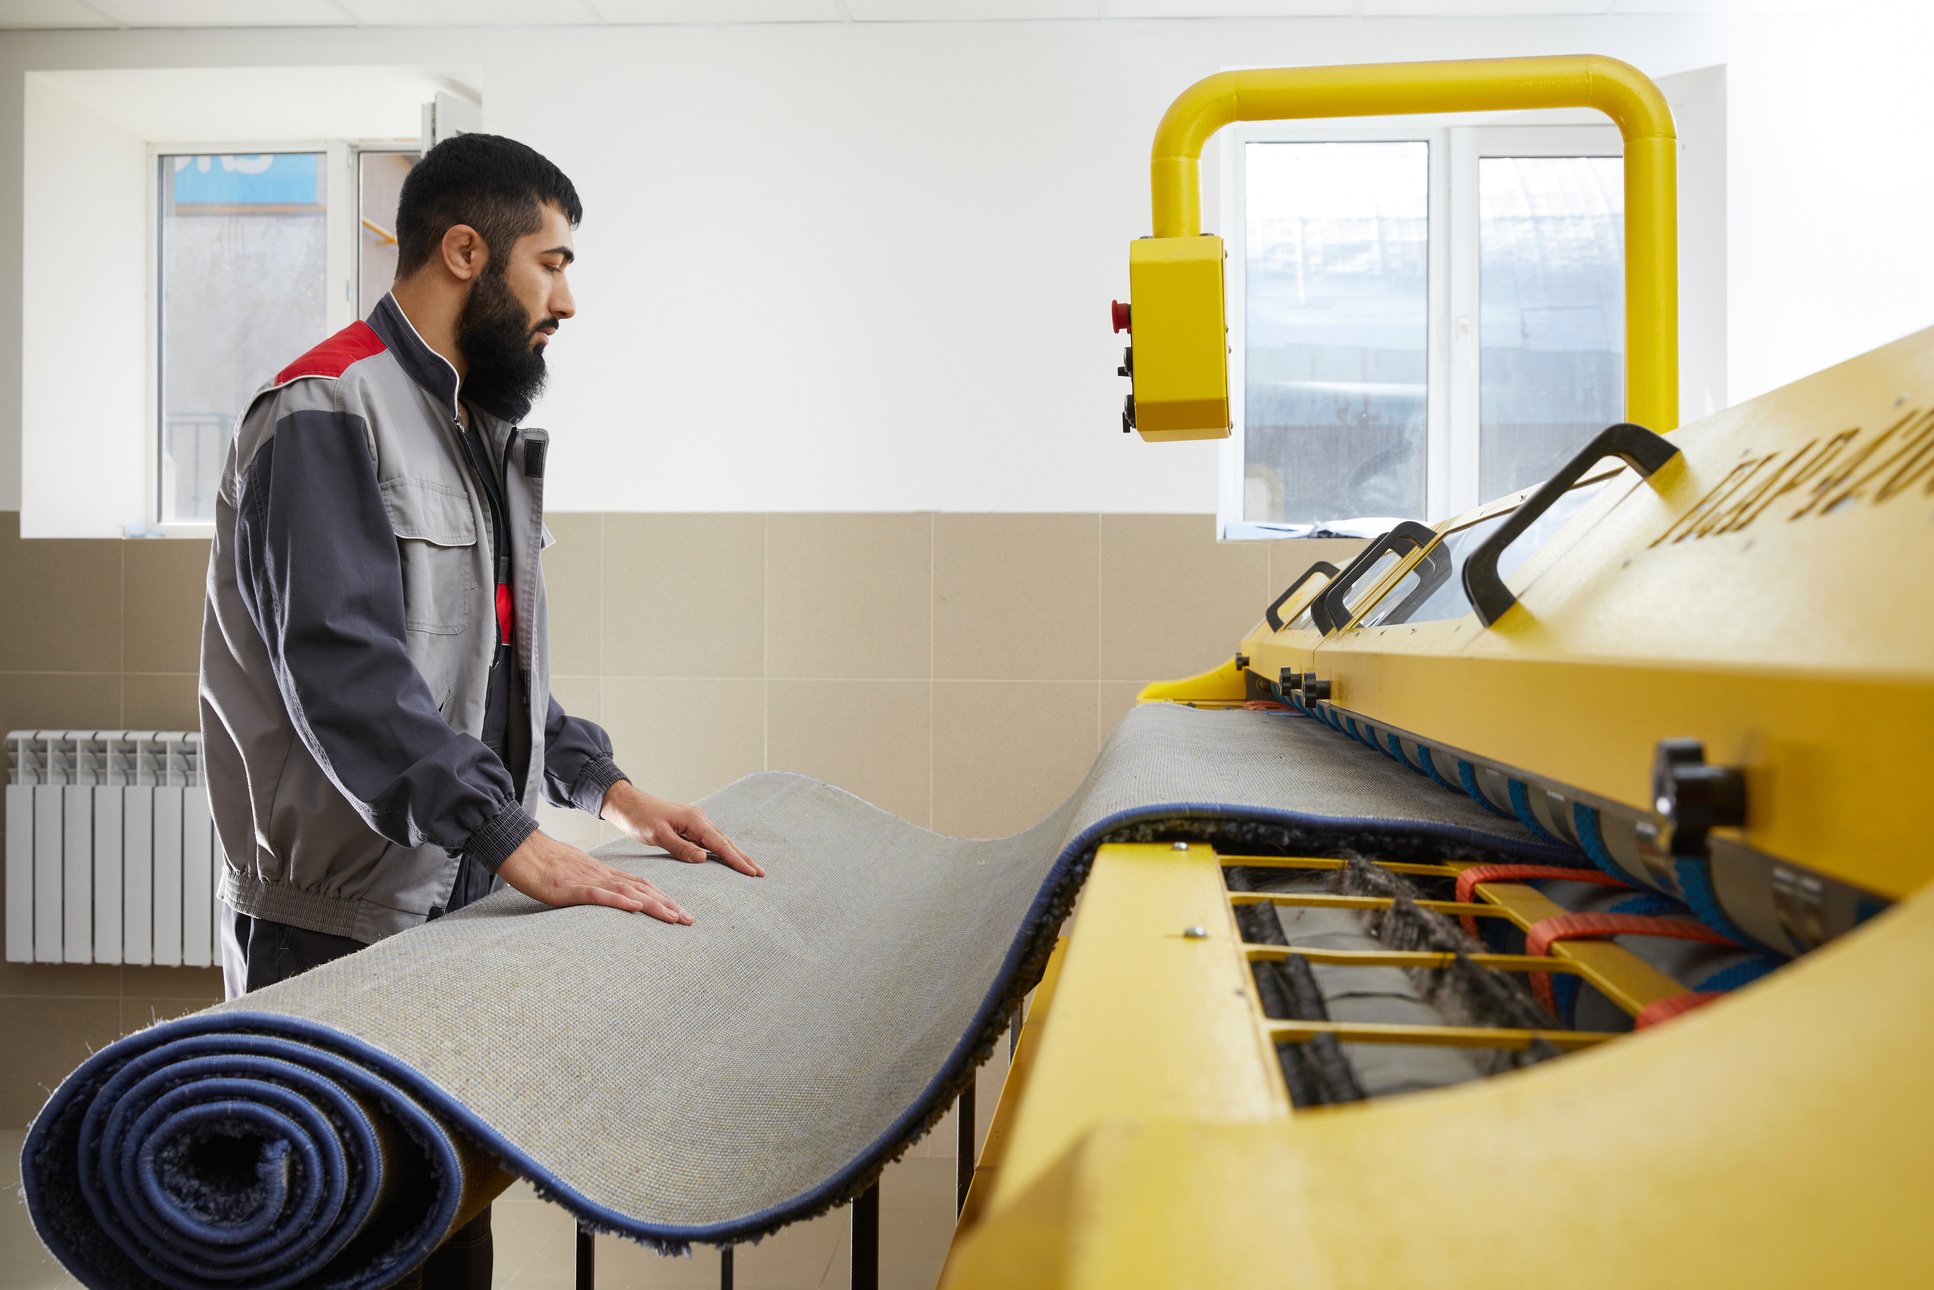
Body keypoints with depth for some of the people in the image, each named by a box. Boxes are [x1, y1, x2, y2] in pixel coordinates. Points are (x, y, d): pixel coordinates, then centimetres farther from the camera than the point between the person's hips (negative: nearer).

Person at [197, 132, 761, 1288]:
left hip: (462, 905, 9)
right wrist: (521, 846, -29)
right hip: (340, 922, -8)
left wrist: (610, 788, 12)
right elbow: (348, 667, -24)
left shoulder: (486, 431, 18)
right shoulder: (329, 416, -12)